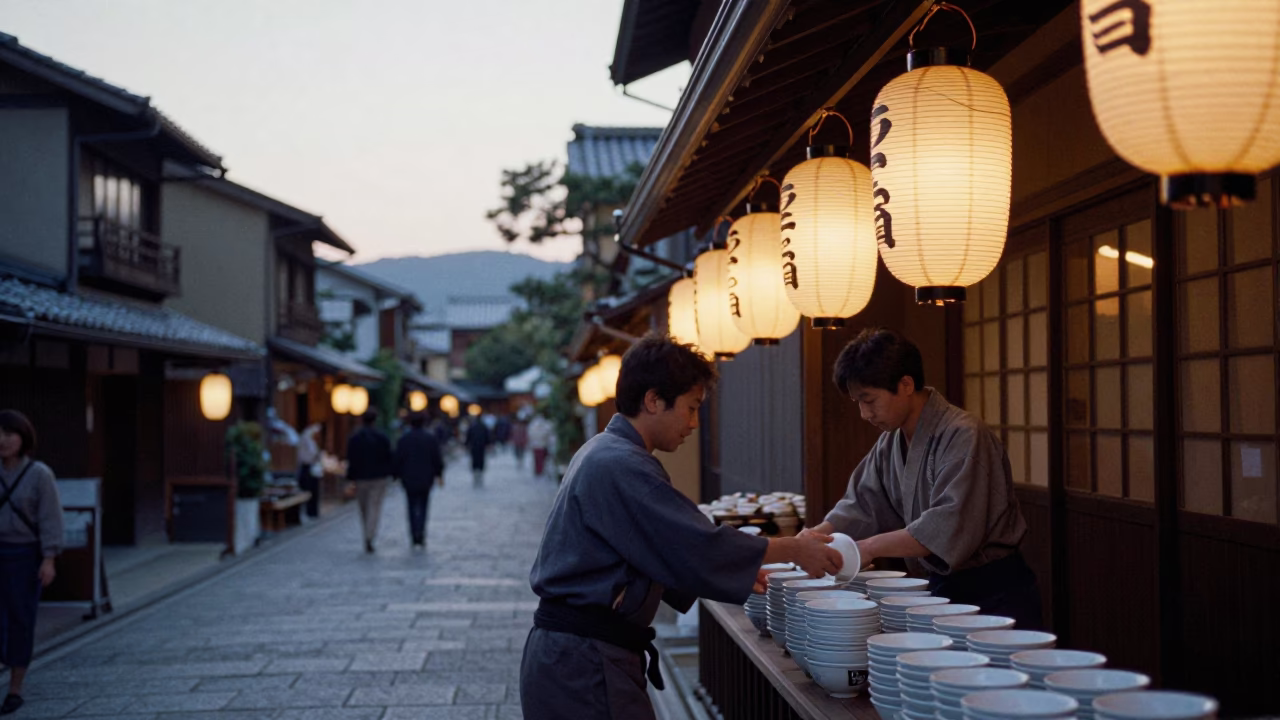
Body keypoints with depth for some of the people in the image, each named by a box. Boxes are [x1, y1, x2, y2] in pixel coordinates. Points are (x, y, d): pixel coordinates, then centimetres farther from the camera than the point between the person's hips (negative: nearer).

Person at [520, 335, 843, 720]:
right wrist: (794, 549, -10)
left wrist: (737, 570, 16)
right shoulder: (622, 467, -19)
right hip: (583, 661, -10)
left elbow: (657, 555, 21)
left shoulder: (601, 453, 14)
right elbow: (698, 546, -21)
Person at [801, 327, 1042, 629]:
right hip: (943, 588, 8)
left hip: (994, 596, -8)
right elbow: (861, 506, 11)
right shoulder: (890, 444, 9)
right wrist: (818, 536, -9)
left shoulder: (963, 437, -21)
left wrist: (869, 547, -28)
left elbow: (952, 527, -30)